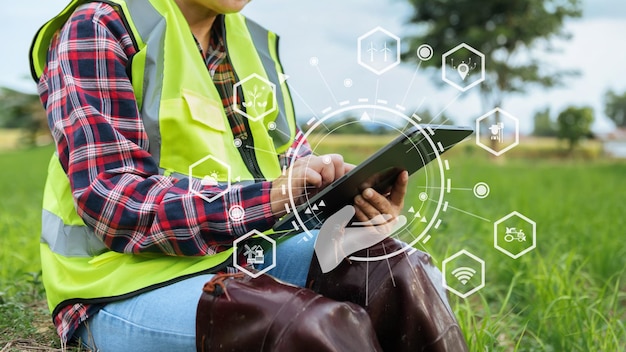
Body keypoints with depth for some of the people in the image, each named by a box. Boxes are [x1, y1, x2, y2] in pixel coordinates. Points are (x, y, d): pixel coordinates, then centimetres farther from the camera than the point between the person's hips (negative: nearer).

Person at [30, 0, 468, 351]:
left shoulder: (254, 41, 12)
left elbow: (290, 159, 13)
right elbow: (113, 205, -18)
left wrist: (356, 193, -9)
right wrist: (271, 197, -27)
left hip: (247, 252, 7)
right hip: (130, 287, -6)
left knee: (404, 274, -14)